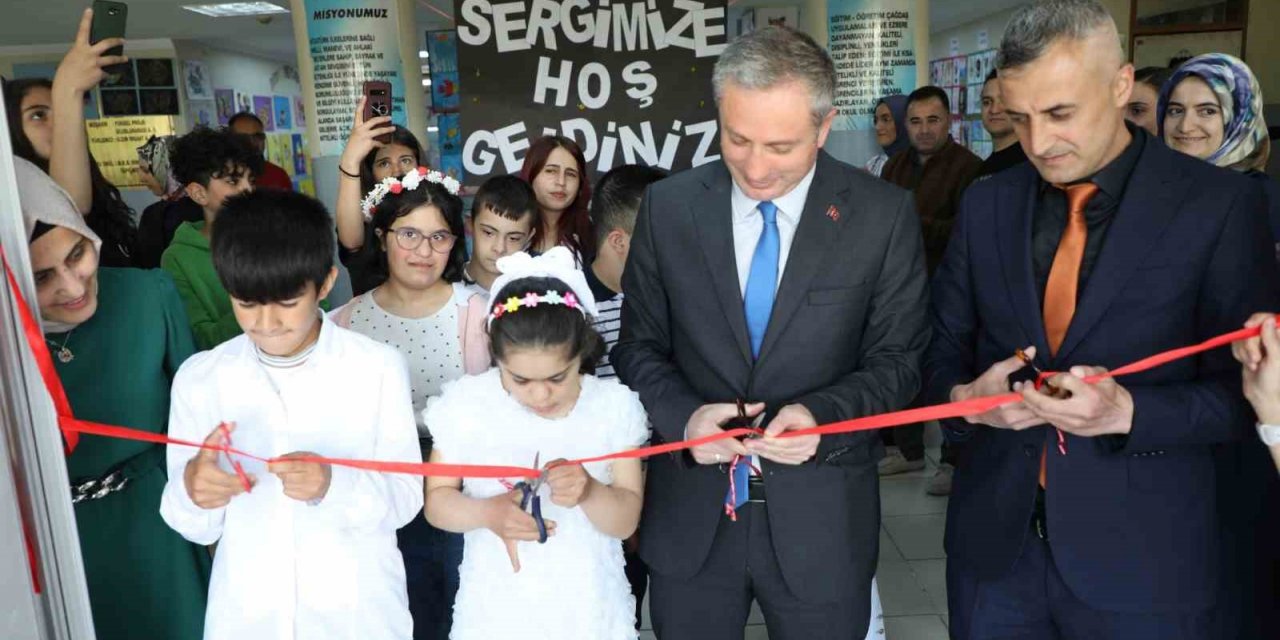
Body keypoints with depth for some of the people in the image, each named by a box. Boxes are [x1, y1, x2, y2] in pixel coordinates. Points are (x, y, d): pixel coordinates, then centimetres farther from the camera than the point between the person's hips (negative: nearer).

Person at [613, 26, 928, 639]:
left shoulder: (884, 214, -8)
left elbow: (896, 360, -3)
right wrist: (683, 415, -17)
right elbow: (639, 344, 2)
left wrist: (821, 414, -22)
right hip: (690, 518, 2)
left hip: (820, 519, -1)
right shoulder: (667, 206, -4)